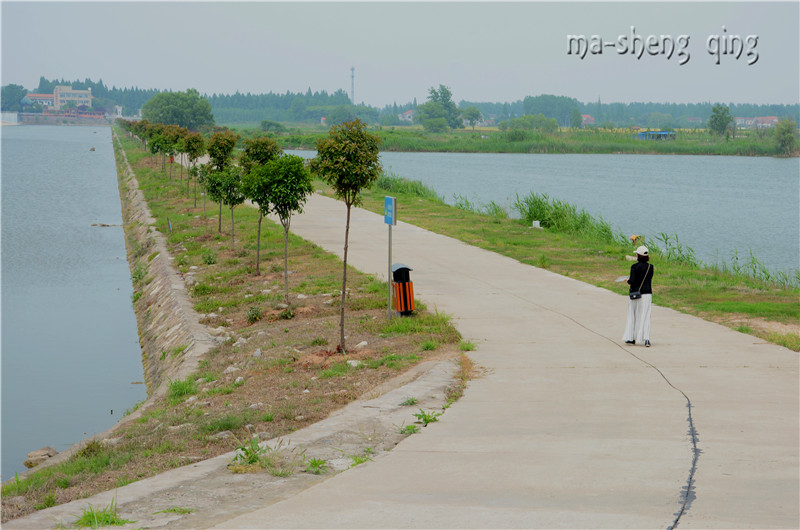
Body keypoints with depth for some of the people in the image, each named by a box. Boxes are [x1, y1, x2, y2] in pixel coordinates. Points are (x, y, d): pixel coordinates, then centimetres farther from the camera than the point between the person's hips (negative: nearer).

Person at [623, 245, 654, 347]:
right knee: (646, 316, 2)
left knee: (633, 316, 11)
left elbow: (632, 281, -17)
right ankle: (646, 338, -9)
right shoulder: (650, 267, 1)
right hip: (647, 294, 3)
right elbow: (650, 279, 11)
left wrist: (628, 281, 4)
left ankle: (631, 338, 17)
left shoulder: (635, 266, -12)